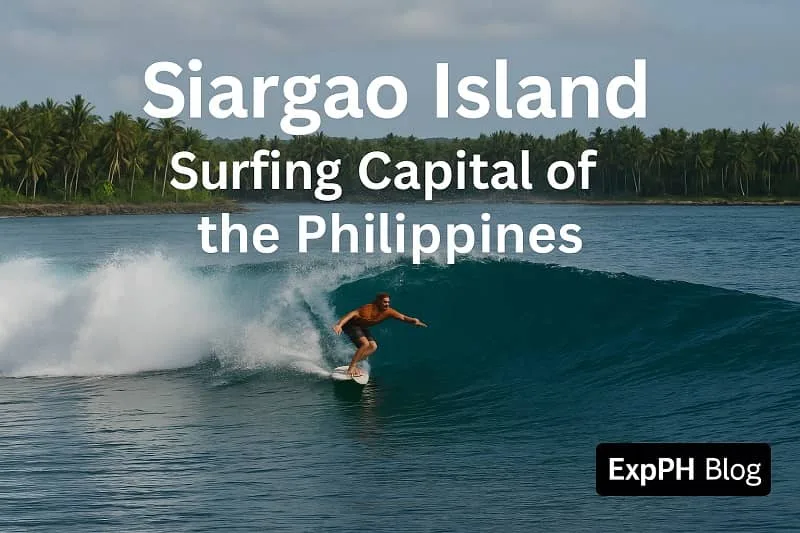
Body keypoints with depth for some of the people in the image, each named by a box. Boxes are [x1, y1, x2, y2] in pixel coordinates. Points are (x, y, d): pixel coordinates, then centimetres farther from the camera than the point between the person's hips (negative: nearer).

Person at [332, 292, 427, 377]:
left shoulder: (388, 312, -14)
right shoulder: (369, 309, -35)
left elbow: (402, 317, -10)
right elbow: (352, 314, -44)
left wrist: (414, 321, -29)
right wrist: (339, 325, -57)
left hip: (362, 327, 8)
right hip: (350, 325, -8)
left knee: (373, 347, -2)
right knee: (365, 344, -24)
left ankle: (353, 365, 6)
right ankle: (351, 368, -16)